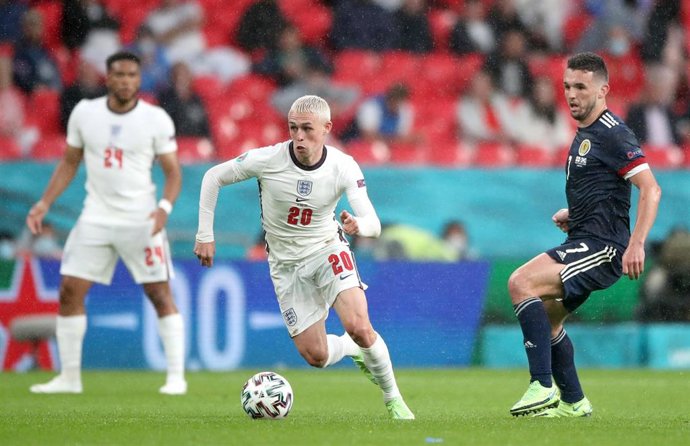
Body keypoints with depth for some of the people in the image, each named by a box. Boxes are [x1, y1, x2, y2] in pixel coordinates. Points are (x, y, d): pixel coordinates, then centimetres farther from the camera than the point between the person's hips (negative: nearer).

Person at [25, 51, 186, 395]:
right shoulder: (84, 113, 2)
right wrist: (44, 204, 5)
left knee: (160, 294, -6)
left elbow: (173, 172, -2)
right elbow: (69, 163, 13)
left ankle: (176, 376, 2)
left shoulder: (156, 119, -6)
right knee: (69, 291, 0)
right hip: (95, 218, 3)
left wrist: (165, 206, -20)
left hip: (141, 221, -3)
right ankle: (69, 377, 11)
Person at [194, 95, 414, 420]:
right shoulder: (268, 159, -19)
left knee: (358, 327, -25)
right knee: (315, 356, -4)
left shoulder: (343, 167, -18)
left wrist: (358, 225, -47)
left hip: (328, 250, -1)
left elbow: (373, 225, -23)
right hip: (286, 264, 1)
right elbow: (213, 177, -5)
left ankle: (393, 398, -2)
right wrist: (205, 234, -7)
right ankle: (353, 349, 32)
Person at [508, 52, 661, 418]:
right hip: (583, 244, 10)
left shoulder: (612, 134, -13)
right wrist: (571, 213, 15)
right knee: (547, 319, 19)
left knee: (521, 283, -24)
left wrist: (636, 243, -30)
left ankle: (543, 387, -26)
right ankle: (572, 402, 29)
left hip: (601, 248, -10)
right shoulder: (584, 135, 17)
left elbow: (651, 189, -21)